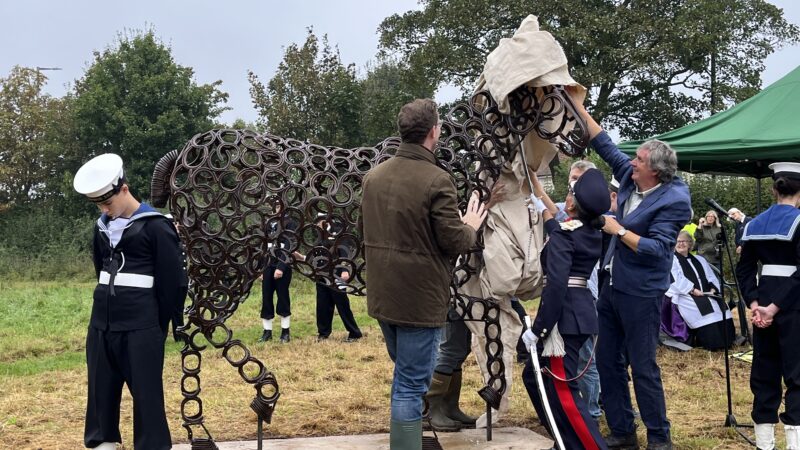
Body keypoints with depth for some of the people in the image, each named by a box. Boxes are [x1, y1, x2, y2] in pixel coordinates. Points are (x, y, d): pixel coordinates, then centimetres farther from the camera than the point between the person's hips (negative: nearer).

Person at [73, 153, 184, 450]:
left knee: (146, 391, -1)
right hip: (101, 322, 6)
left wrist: (160, 325, -2)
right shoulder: (102, 227, 11)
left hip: (141, 326, -6)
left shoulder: (156, 226, -8)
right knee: (101, 386, 12)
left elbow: (170, 280, -6)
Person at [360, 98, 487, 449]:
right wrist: (471, 226, 5)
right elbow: (454, 242, -15)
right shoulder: (436, 180, -19)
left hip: (383, 295, 7)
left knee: (405, 374, 25)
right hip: (420, 297, -7)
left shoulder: (374, 176, 3)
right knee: (412, 384, -1)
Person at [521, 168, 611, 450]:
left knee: (562, 390, -7)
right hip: (582, 312, 9)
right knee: (534, 375, 20)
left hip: (564, 316, -9)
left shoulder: (564, 234, -15)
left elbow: (556, 284, -24)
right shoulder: (593, 233, 10)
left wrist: (538, 329, -22)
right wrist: (543, 210, 44)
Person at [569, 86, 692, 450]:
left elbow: (657, 249, -22)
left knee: (642, 366, -1)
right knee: (607, 362, 11)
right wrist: (577, 105, 7)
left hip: (640, 293, -8)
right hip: (612, 286, 8)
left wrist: (618, 230, -18)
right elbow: (605, 145, 10)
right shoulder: (631, 179, 4)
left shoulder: (673, 200, -16)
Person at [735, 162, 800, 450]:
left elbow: (744, 269, 7)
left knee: (764, 370, 12)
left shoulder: (755, 224, 8)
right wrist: (776, 306, -18)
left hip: (764, 299, 6)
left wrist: (754, 303, 0)